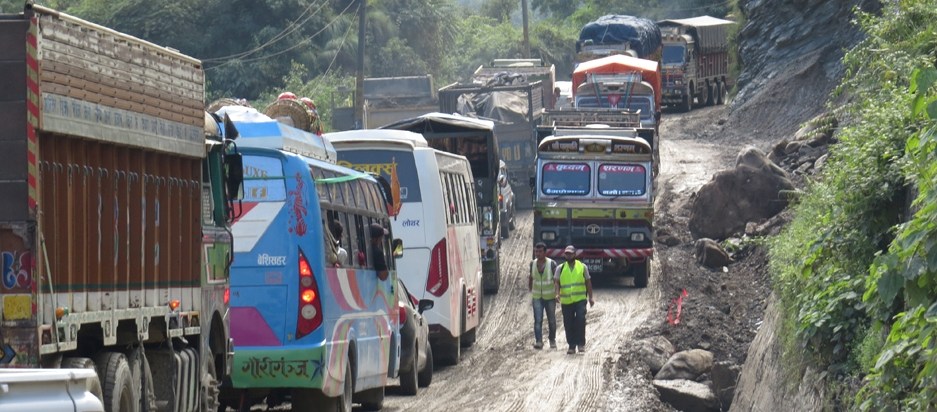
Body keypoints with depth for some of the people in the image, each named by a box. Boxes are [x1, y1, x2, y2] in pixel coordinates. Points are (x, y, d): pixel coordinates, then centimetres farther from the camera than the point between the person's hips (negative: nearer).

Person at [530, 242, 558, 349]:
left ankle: (552, 341, 26)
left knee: (551, 320, 9)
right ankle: (538, 341, -14)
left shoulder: (552, 264, -11)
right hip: (537, 297, 2)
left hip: (550, 297, -2)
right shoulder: (532, 264, 0)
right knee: (538, 320, -10)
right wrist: (530, 291, 13)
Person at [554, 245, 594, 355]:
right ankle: (571, 346, 13)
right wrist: (558, 294, -19)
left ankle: (581, 343, -8)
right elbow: (556, 282, -1)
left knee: (580, 320, -17)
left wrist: (590, 297, 9)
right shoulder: (560, 268, 6)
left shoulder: (582, 267, 6)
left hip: (580, 300, -2)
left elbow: (588, 282, 12)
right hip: (566, 301, 2)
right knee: (568, 324, 4)